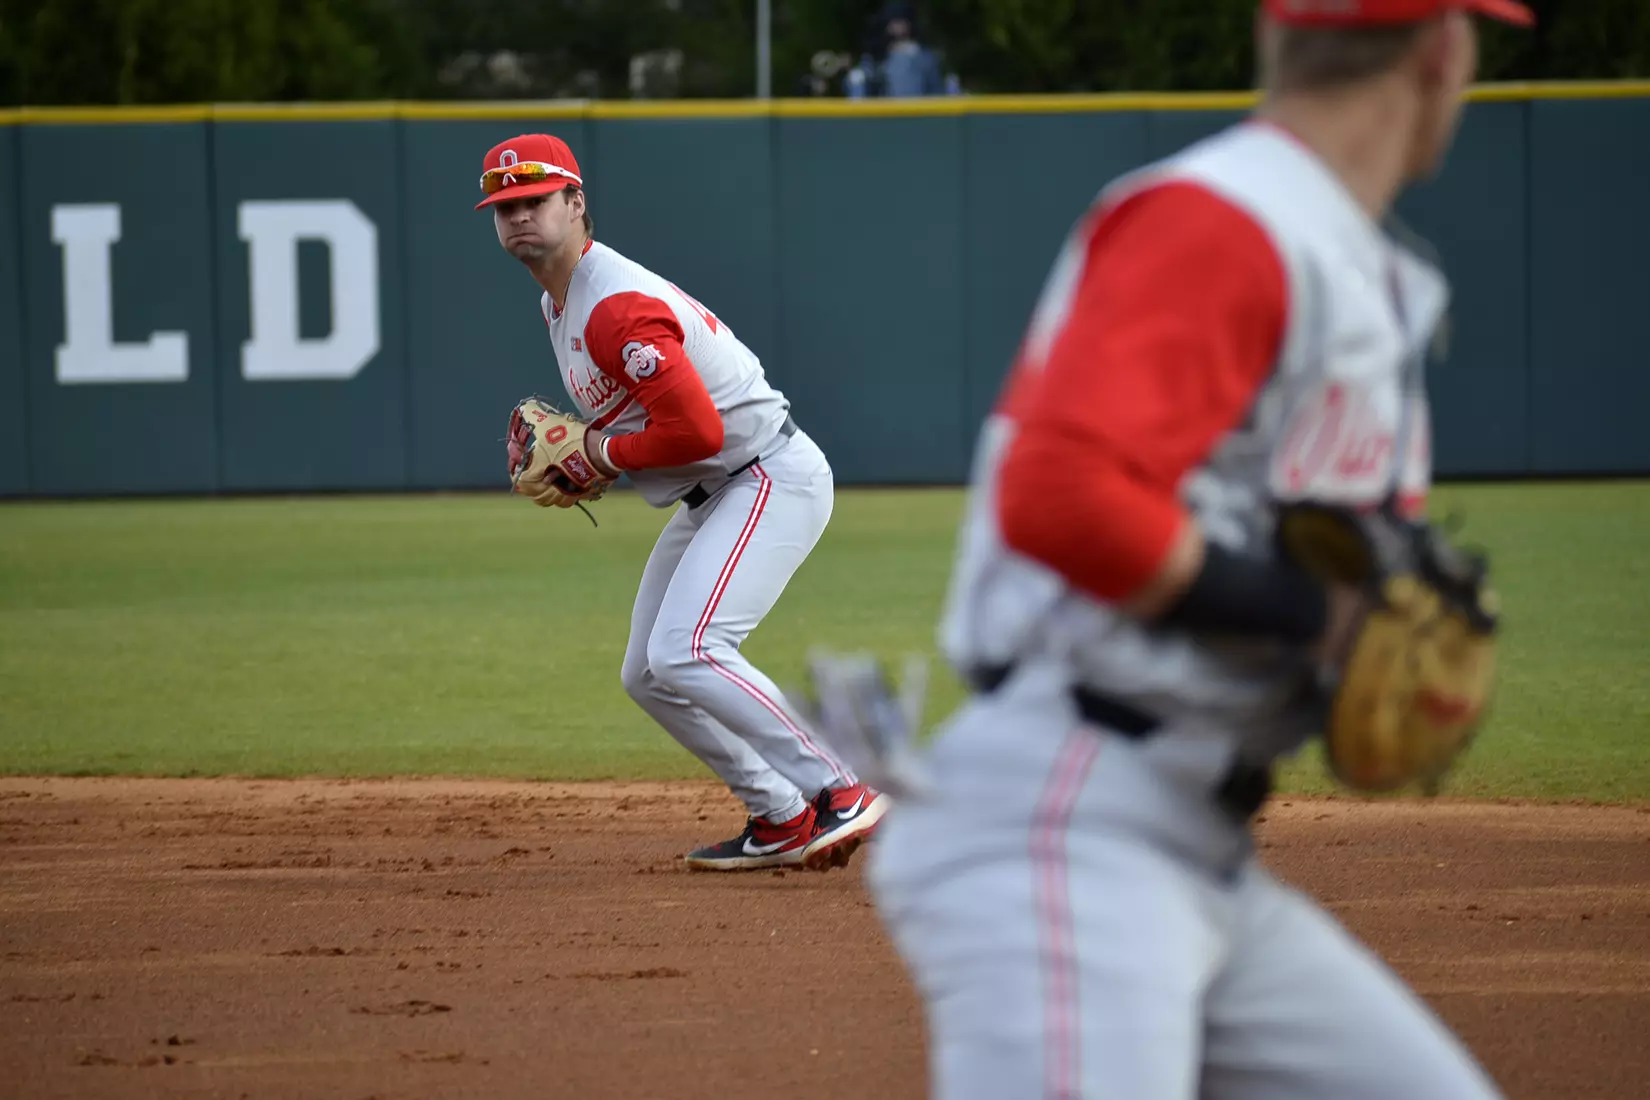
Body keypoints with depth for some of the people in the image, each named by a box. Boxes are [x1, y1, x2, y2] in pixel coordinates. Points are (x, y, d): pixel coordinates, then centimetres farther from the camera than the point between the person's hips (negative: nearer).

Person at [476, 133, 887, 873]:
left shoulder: (616, 306, -23)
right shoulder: (557, 301, 11)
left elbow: (698, 429, -29)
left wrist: (604, 454, -14)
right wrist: (570, 456, 5)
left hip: (771, 478, -11)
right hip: (707, 499, 11)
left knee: (685, 653, -26)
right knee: (646, 677, 12)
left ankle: (838, 794, -22)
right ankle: (781, 819, 15)